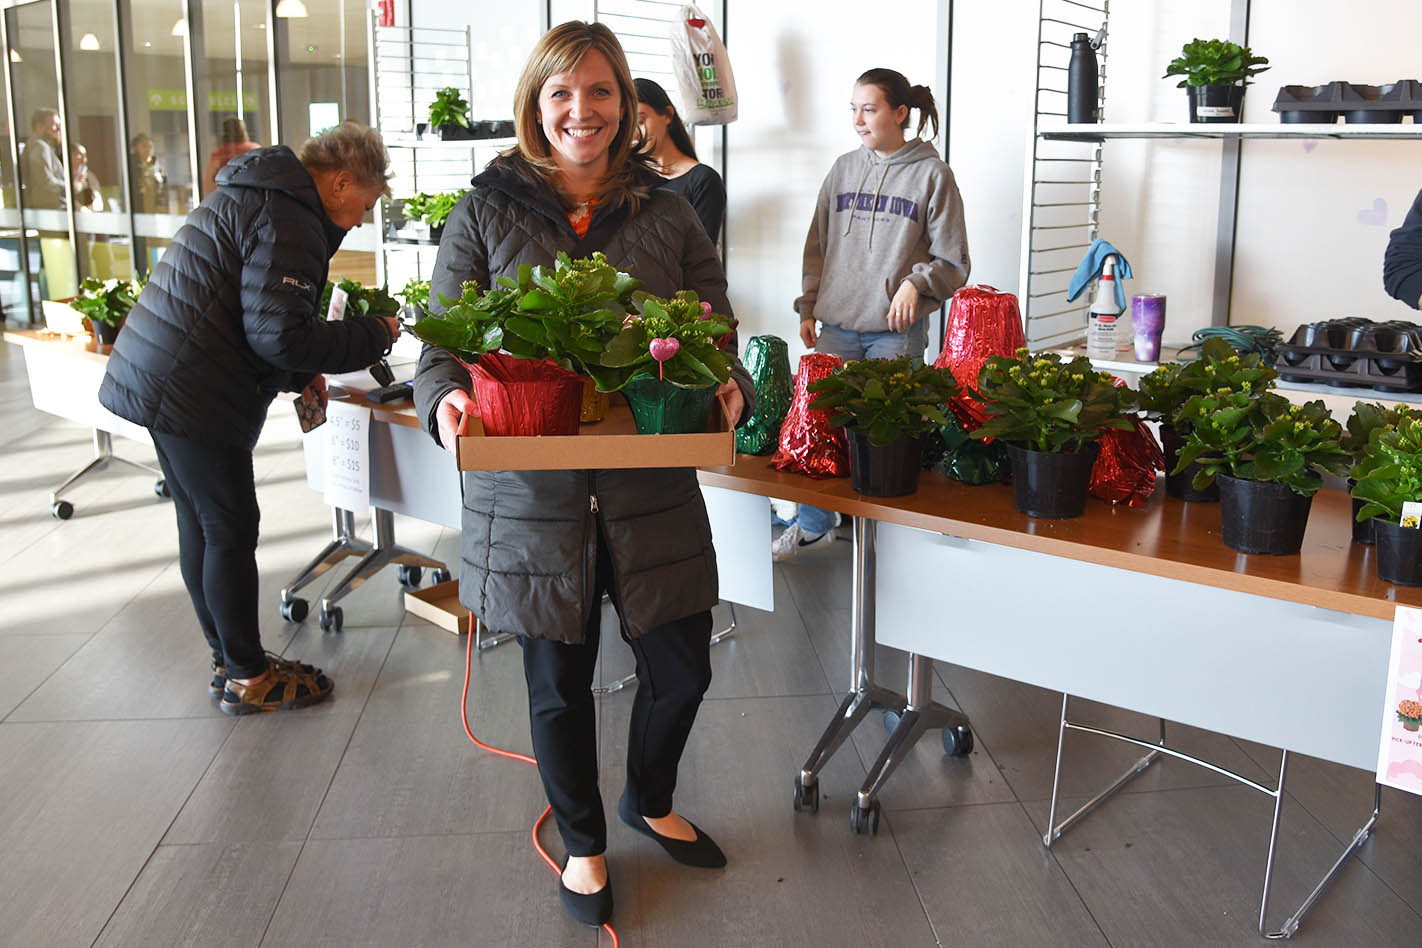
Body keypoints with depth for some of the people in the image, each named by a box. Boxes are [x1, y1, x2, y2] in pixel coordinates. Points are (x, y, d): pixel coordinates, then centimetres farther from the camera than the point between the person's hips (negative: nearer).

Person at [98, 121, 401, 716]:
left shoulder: (247, 198, 20)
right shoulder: (287, 222, -15)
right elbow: (280, 333, -21)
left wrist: (295, 376, 17)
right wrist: (373, 336, -10)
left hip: (153, 378, 11)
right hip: (191, 394, -11)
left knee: (200, 523, 15)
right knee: (230, 529, -1)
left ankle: (230, 660, 27)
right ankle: (247, 678, 10)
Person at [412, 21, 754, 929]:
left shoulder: (668, 216, 5)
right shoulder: (485, 214, 1)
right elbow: (443, 343, 0)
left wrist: (729, 389, -17)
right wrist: (447, 402, -22)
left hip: (651, 487, 2)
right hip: (533, 492, -1)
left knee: (683, 666, 11)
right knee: (559, 683, 12)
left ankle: (650, 802, 43)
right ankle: (584, 843, 38)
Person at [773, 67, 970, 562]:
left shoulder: (932, 174, 1)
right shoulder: (843, 169, 13)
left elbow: (952, 261, 2)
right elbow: (818, 247, 18)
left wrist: (915, 282, -15)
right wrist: (808, 308, 13)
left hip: (897, 332, -4)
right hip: (837, 325, 4)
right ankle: (813, 525, 20)